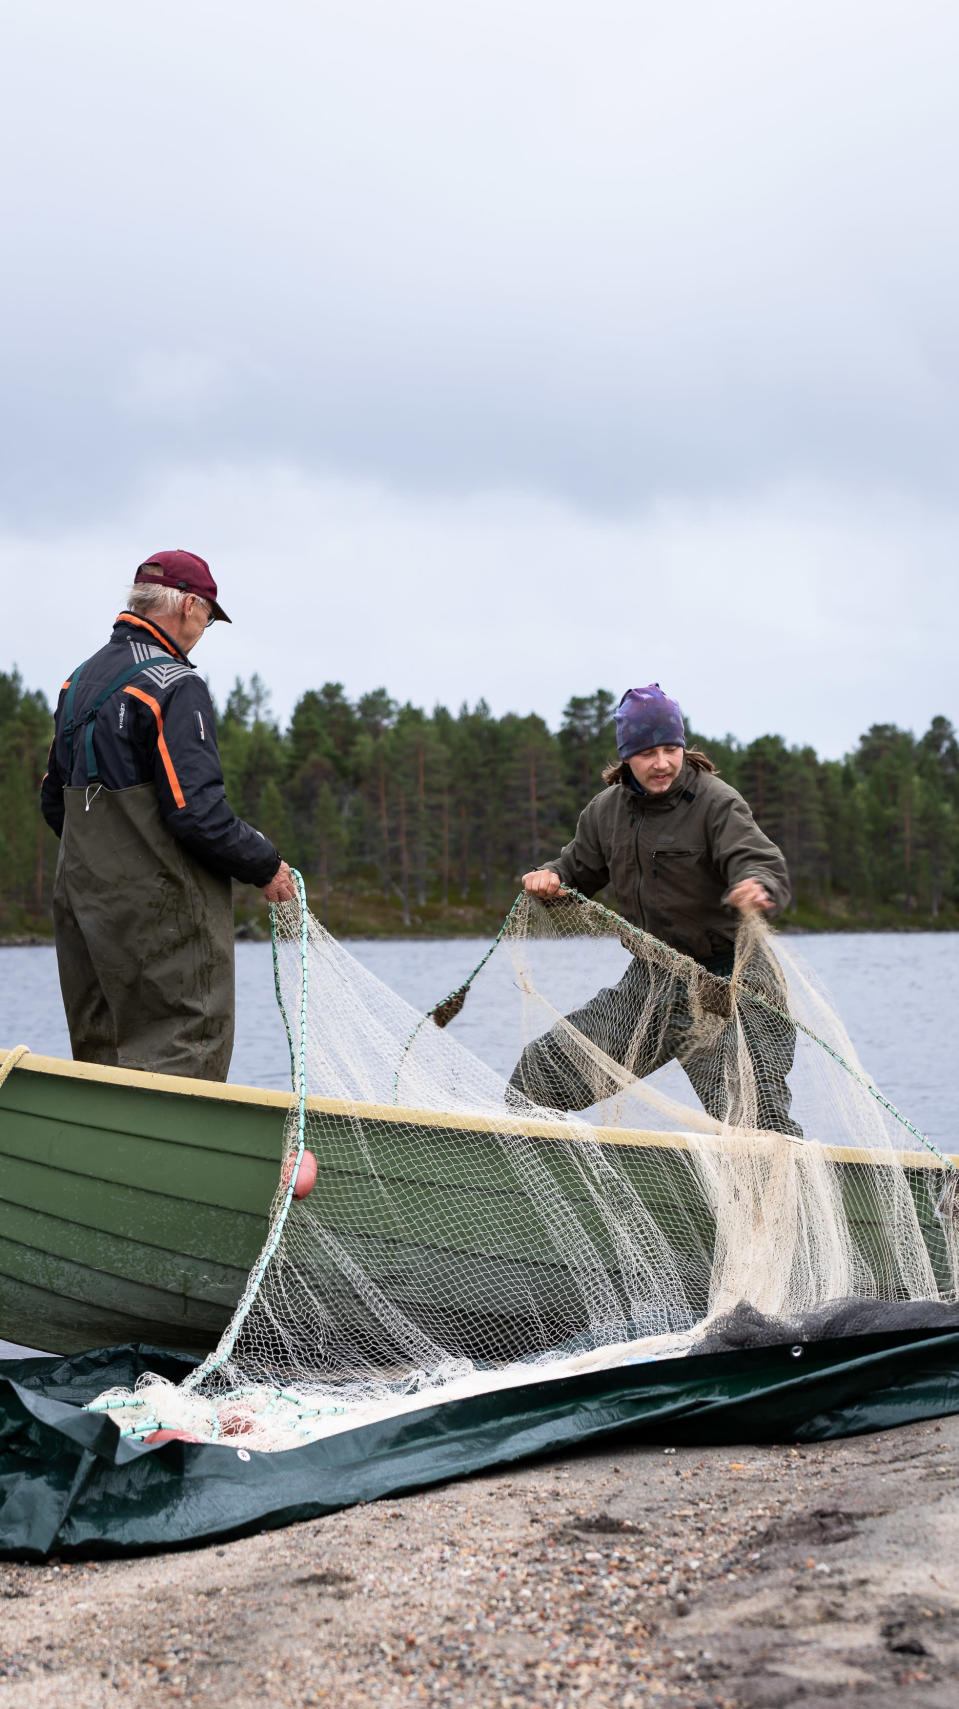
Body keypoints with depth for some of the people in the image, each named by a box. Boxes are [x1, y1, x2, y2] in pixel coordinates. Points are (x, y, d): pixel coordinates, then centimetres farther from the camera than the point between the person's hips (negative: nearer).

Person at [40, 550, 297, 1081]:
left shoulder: (80, 679, 13)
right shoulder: (176, 686, -14)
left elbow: (54, 801, 17)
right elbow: (197, 812, -20)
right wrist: (266, 865, -7)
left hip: (82, 896, 9)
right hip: (164, 912, -9)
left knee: (100, 1059, 14)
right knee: (183, 1058, -5)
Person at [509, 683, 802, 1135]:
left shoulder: (716, 802, -12)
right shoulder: (606, 811, 6)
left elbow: (760, 861, -26)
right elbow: (579, 869, 21)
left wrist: (758, 887, -51)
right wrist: (550, 877, -3)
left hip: (725, 984, -6)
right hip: (649, 983, 6)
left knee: (753, 1122, -18)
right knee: (540, 1072, 6)